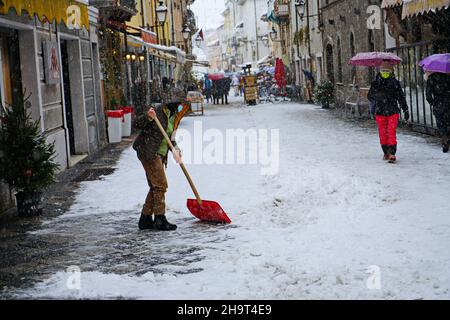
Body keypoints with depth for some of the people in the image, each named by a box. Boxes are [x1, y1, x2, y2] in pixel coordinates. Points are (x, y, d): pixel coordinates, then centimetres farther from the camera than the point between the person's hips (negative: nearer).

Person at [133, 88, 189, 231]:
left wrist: (175, 150, -2)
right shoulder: (159, 111, -14)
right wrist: (148, 117, -34)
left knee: (155, 187, 11)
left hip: (159, 155, 9)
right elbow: (138, 124, -15)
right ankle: (160, 220, 0)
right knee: (160, 185, -6)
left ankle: (145, 219, 18)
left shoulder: (174, 117, 11)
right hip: (148, 153, -9)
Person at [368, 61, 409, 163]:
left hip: (393, 112, -2)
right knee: (383, 134, 7)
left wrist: (405, 110, 6)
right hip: (380, 113, 2)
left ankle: (392, 154, -9)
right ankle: (386, 153, 21)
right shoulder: (376, 83, 4)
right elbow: (370, 96, 17)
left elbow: (401, 97, 6)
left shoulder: (395, 83, 1)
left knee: (391, 133, -10)